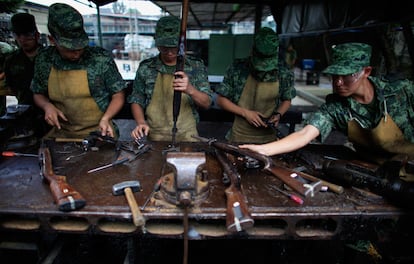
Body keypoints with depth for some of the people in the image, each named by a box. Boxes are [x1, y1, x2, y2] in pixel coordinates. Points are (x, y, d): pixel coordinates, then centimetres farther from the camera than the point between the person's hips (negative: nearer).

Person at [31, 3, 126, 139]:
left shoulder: (101, 58, -9)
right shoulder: (44, 60, 0)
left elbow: (118, 94, -2)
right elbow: (39, 94, 15)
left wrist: (105, 119, -16)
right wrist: (47, 106, -6)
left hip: (98, 130, -2)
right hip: (61, 131, 3)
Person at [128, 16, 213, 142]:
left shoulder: (196, 66, 2)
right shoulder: (146, 68, 3)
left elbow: (206, 103, -2)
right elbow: (136, 101, 12)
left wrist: (190, 90, -21)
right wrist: (141, 122, -7)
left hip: (186, 136, 0)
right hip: (154, 136, 1)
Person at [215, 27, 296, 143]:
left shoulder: (284, 75, -7)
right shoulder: (237, 69, -13)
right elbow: (220, 99, -5)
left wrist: (278, 114, -9)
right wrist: (245, 113, -15)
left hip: (269, 137, 2)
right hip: (239, 137, -1)